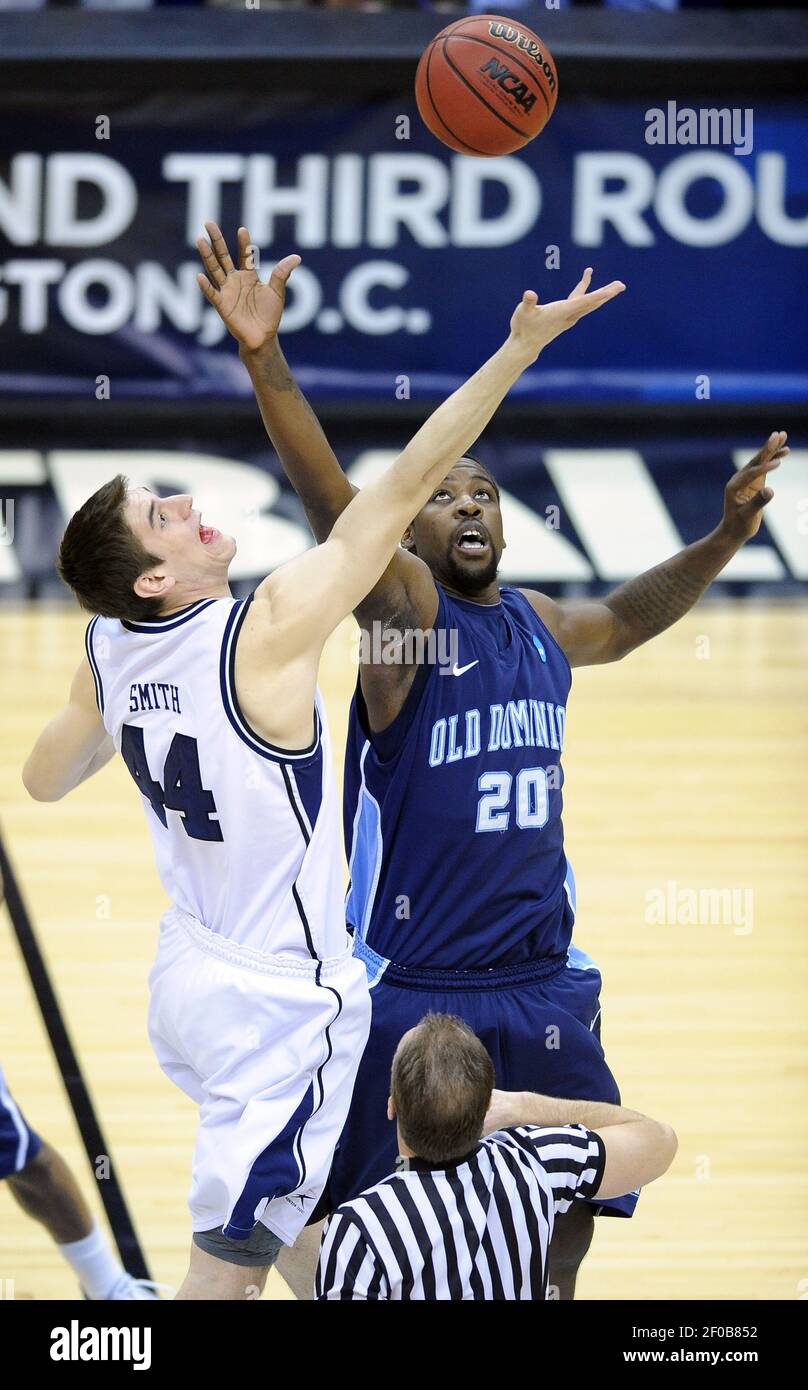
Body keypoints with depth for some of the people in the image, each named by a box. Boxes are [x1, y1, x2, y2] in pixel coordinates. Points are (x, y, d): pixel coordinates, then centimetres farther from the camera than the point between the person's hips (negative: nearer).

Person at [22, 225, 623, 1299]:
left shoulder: (110, 651, -1)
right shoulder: (266, 633, -23)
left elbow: (45, 779, 18)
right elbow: (407, 484, -24)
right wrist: (520, 348, -23)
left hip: (191, 977, 8)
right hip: (280, 1001, -8)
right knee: (227, 1268, -3)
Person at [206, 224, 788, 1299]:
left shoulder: (541, 627, 11)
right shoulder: (401, 606, -8)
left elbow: (627, 620, 35)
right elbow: (332, 505, -26)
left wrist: (724, 538, 24)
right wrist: (264, 362, -40)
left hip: (543, 984, 6)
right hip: (409, 990, -6)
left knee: (567, 1224, 10)